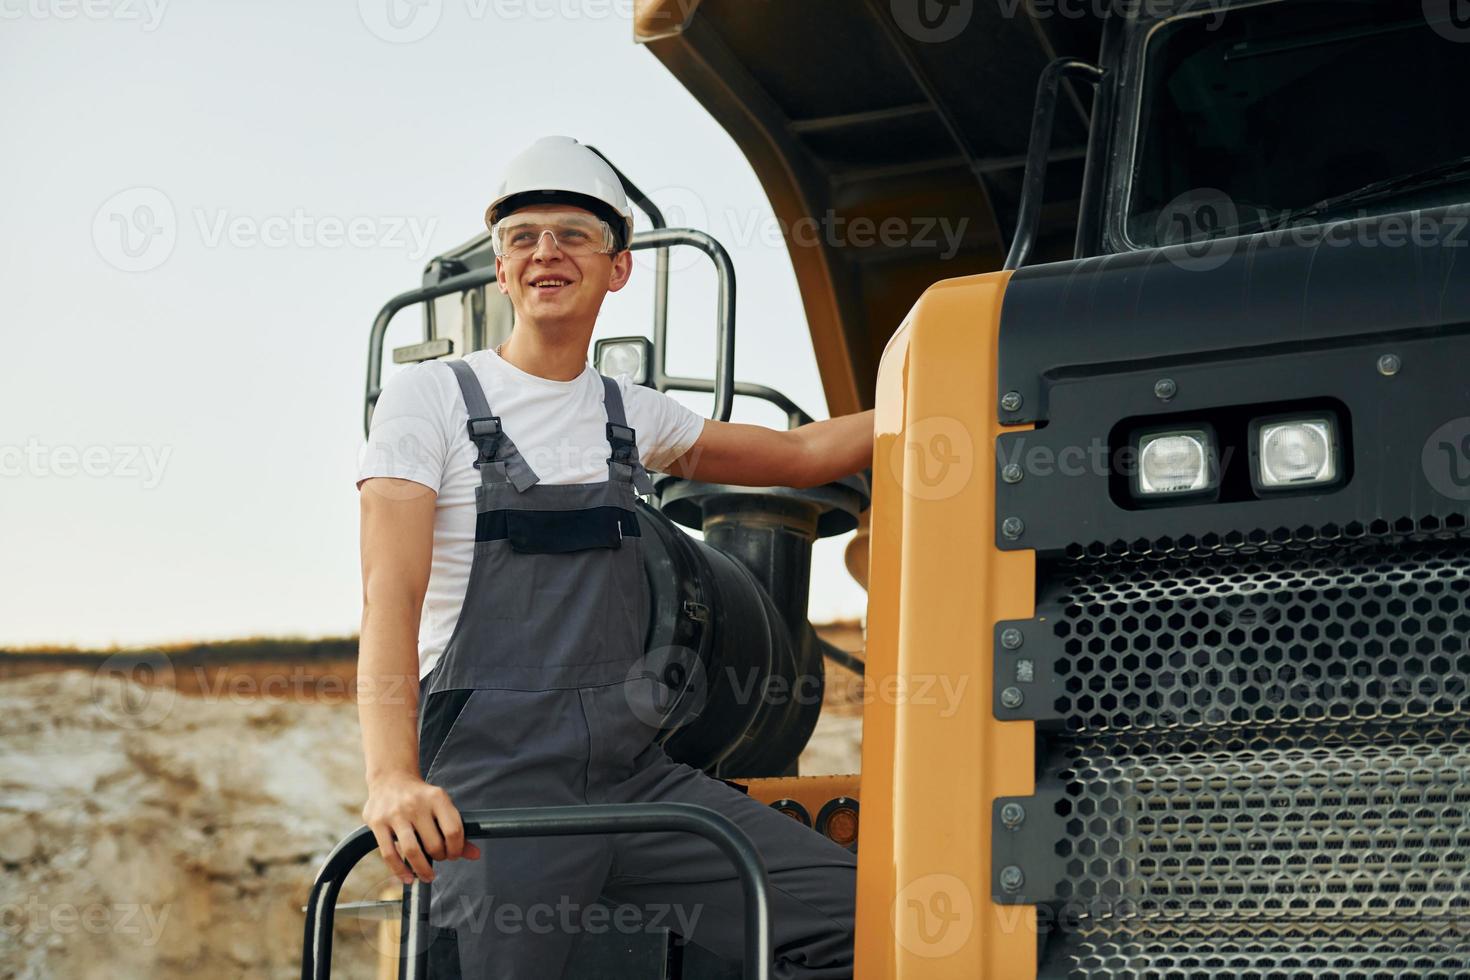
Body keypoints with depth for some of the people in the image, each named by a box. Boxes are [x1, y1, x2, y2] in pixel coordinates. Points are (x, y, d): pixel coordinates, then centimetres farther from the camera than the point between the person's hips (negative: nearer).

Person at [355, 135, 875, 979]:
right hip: (494, 771, -4)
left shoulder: (631, 414, 18)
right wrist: (392, 776, -24)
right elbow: (391, 598, -9)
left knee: (854, 911, -11)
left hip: (635, 767, 5)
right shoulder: (432, 396, 2)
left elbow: (800, 453, 29)